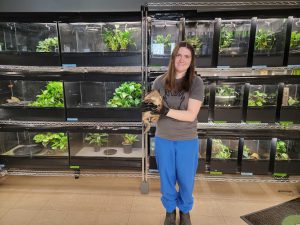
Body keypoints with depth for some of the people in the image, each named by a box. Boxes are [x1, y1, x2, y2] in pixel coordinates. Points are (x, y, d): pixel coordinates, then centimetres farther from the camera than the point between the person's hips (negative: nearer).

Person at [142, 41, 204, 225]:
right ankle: (170, 210, 45)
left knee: (186, 179, 15)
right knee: (166, 178, 17)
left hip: (187, 141, -1)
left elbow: (191, 115, -17)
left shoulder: (196, 82, -10)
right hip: (163, 139, 2)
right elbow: (154, 106, 4)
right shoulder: (160, 81, -2)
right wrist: (148, 108, -19)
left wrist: (165, 111, -28)